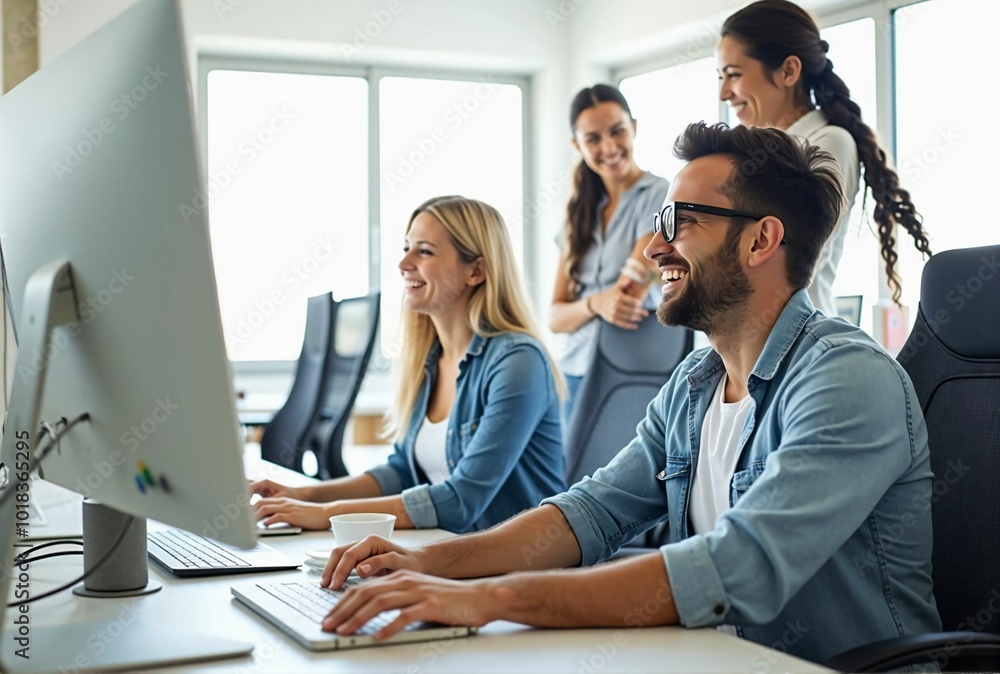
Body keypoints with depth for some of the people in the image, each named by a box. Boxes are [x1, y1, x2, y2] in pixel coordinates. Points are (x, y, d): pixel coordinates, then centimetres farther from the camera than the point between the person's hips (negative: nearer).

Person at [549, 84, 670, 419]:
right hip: (577, 375, 5)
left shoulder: (660, 196, -8)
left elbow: (633, 293, -14)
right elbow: (555, 317, 3)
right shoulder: (579, 214, 11)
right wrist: (595, 304, -15)